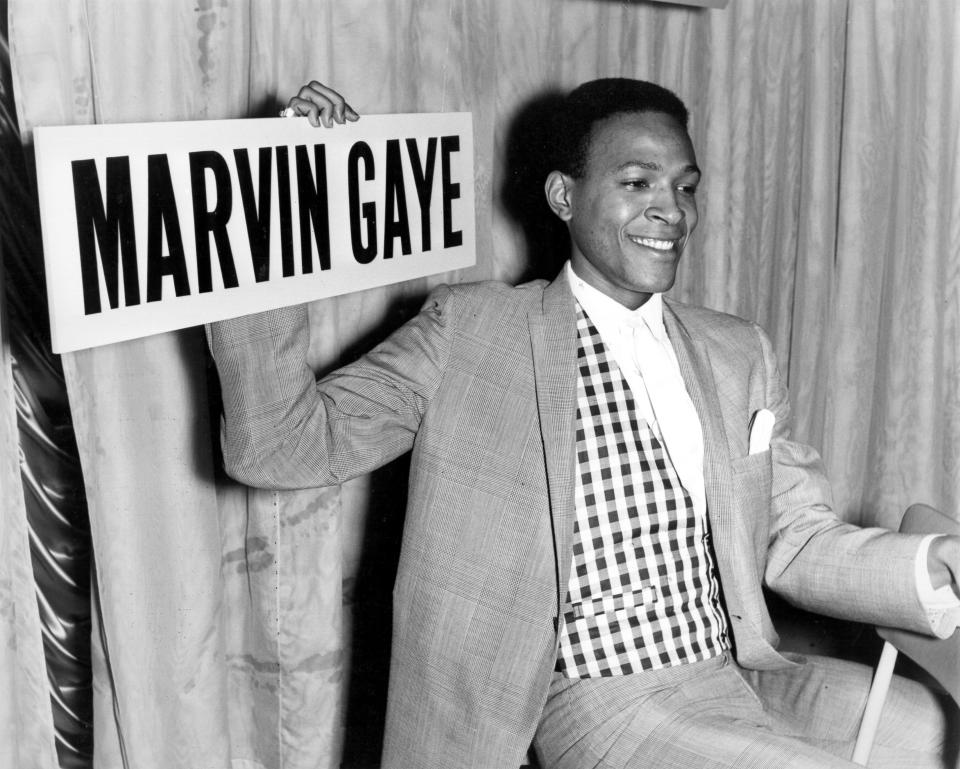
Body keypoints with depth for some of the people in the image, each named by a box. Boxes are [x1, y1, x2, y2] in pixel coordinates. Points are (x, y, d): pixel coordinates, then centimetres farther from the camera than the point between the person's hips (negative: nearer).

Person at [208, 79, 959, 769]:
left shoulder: (738, 352, 11)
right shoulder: (469, 330, -2)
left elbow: (800, 540, 10)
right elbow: (279, 445, -8)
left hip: (747, 677, 5)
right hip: (605, 702, -4)